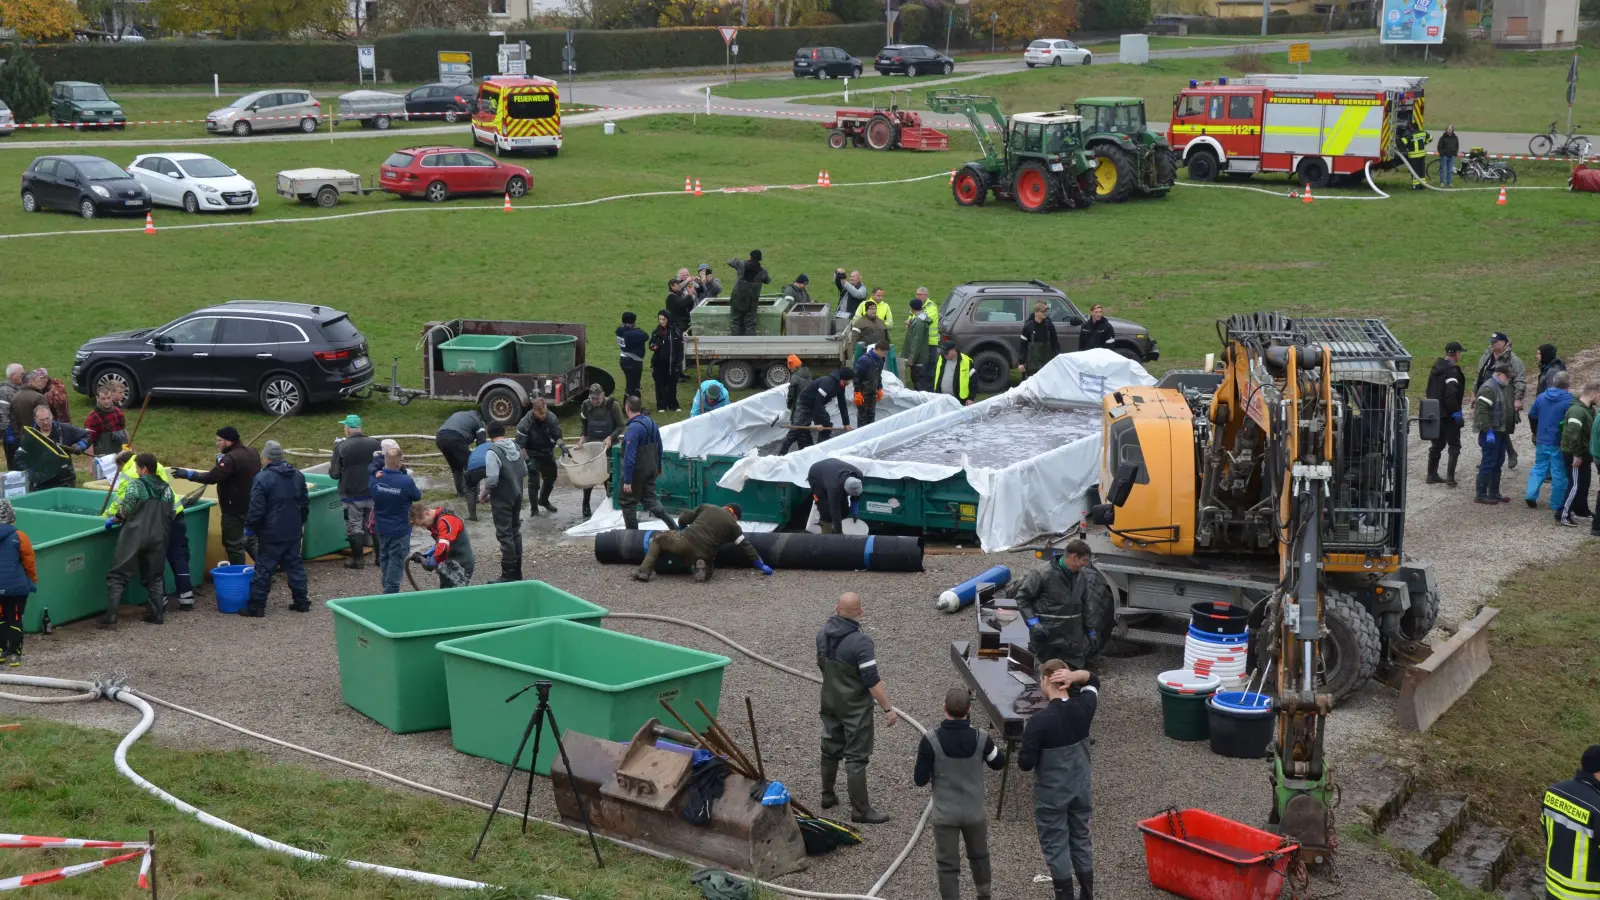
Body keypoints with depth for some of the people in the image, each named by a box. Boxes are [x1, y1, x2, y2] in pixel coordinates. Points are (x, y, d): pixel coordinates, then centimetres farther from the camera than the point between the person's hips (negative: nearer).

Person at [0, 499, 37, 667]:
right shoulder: (18, 536, -13)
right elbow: (29, 563, -7)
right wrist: (33, 582, 8)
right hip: (17, 586, -3)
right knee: (15, 620, 5)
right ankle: (13, 654, 4)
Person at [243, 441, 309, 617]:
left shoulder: (262, 478, -16)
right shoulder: (297, 475, 6)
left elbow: (256, 509, -17)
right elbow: (305, 504, 14)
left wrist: (249, 527, -3)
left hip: (271, 534, -6)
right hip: (294, 532, 6)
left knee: (264, 569, -1)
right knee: (295, 565, 14)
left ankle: (257, 606, 2)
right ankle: (301, 601, 16)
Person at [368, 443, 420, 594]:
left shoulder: (374, 478, -13)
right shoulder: (406, 481, -26)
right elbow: (417, 496, -8)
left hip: (381, 528, 5)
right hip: (400, 530, -5)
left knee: (384, 559, 22)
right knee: (396, 562, 5)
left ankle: (387, 590, 34)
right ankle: (391, 593, 9)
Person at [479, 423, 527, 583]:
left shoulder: (493, 452, -19)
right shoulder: (516, 447, 5)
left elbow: (492, 479, -23)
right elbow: (525, 471, 13)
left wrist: (482, 494, -8)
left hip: (502, 499, -8)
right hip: (517, 496, 8)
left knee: (505, 535, -4)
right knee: (515, 532, 16)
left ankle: (508, 575, -3)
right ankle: (516, 572, 22)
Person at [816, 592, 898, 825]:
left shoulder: (824, 632, -4)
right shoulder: (860, 642, -27)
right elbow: (872, 681, -26)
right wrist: (888, 709, -17)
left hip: (830, 701, 7)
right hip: (855, 707, -7)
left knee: (830, 749, 21)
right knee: (856, 757, 0)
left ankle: (827, 796, 35)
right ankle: (860, 810, 6)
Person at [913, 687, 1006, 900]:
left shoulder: (930, 741, -20)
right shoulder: (981, 738, -14)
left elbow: (920, 780, -13)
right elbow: (999, 763, 5)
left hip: (945, 814, -3)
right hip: (975, 812, 3)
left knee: (948, 866, 9)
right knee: (979, 855, 27)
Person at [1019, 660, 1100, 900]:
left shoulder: (1039, 721, -23)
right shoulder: (1083, 709, -8)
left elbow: (1025, 763, -20)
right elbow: (1093, 682, 13)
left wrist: (1023, 755, 3)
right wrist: (1075, 675, -8)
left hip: (1051, 795, -5)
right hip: (1081, 790, 5)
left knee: (1056, 847, 7)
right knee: (1081, 840, 18)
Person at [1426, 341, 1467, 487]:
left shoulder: (1436, 368, 10)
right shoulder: (1452, 370, -18)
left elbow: (1430, 391, 16)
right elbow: (1451, 394, -25)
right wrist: (1456, 412, -18)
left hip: (1435, 413, 8)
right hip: (1448, 414, -8)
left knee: (1437, 444, 18)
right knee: (1454, 445, 1)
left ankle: (1432, 475, 22)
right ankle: (1450, 477, -3)